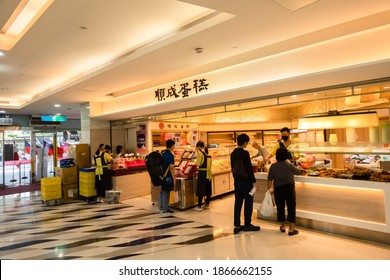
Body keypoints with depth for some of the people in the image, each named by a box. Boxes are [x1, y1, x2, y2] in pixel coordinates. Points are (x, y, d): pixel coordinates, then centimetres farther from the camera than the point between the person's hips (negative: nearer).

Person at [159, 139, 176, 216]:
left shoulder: (162, 153, 8)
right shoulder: (170, 155, -17)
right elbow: (171, 168, -20)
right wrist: (174, 179, -16)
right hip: (167, 177, -8)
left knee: (162, 192, 16)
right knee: (166, 193, 0)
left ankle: (161, 208, 27)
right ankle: (165, 211, 8)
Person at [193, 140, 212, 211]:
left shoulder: (200, 152, -10)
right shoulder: (208, 153, 8)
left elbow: (198, 164, -12)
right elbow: (209, 164, 11)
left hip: (202, 173, -6)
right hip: (208, 173, 6)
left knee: (200, 190, -1)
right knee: (208, 189, 14)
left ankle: (199, 206, 3)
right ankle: (207, 204, 25)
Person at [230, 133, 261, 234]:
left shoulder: (233, 153, 6)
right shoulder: (245, 153, -16)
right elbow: (249, 168, -16)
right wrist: (254, 182, -10)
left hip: (237, 181, 7)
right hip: (246, 181, -7)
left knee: (238, 203, 10)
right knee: (248, 203, 6)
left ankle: (237, 226, 15)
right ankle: (247, 225, 15)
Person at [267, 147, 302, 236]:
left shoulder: (273, 166, -4)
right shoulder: (290, 165, -8)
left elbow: (269, 180, -3)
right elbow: (299, 172, 8)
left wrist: (269, 189, 8)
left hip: (278, 189, 2)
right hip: (289, 187, -2)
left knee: (280, 207, 14)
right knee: (291, 207, 5)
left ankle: (282, 226, 27)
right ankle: (291, 229, 6)